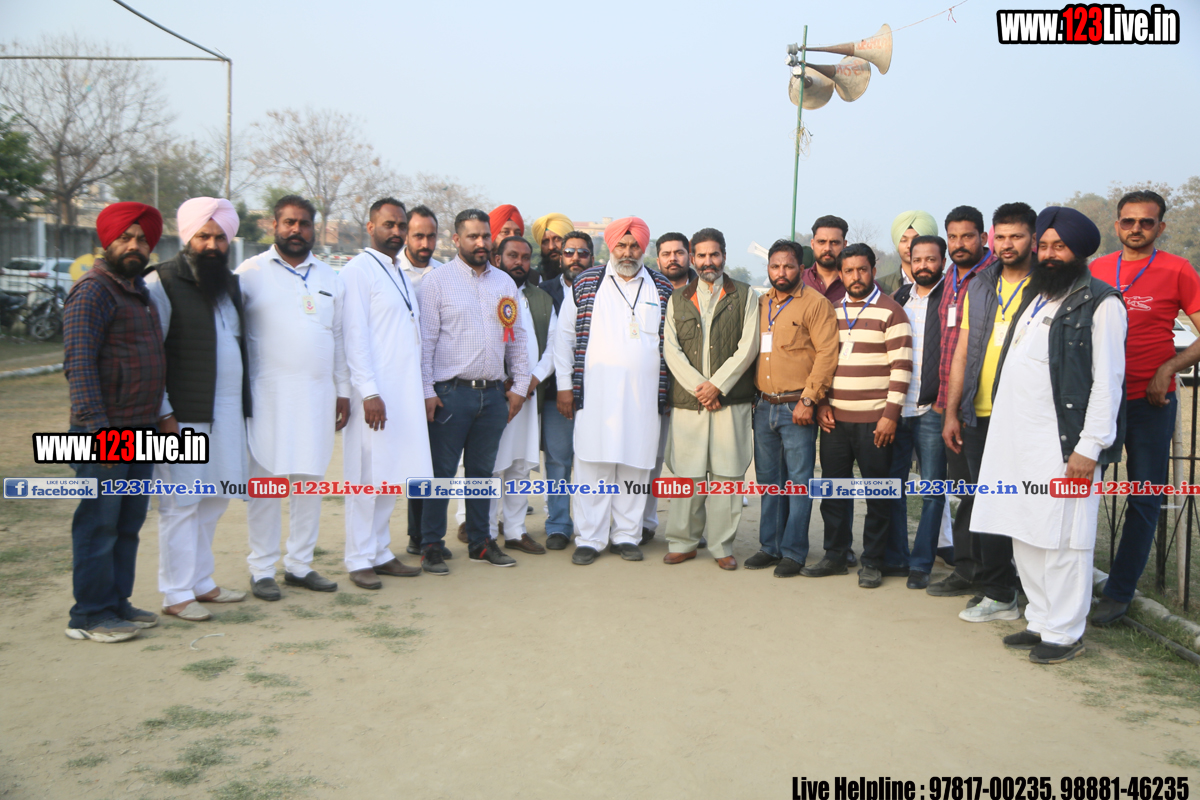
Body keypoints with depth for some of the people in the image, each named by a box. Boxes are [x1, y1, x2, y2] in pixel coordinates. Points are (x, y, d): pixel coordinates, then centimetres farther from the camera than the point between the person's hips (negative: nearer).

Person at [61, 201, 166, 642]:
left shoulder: (138, 290, 18)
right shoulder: (93, 290, -10)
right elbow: (78, 362, -18)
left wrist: (160, 418, 18)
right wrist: (96, 426, -24)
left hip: (140, 431, 9)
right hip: (105, 431, -9)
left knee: (129, 523, 14)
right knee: (99, 523, -2)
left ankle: (117, 603, 24)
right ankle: (90, 615, 8)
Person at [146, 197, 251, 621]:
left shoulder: (232, 283, 15)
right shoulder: (163, 282, -7)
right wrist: (163, 413, -14)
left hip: (228, 411, 7)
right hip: (183, 415, -7)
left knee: (214, 500, 13)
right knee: (181, 503, -2)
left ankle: (200, 582, 25)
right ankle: (176, 594, 8)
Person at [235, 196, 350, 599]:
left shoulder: (329, 278, 14)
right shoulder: (251, 272, 1)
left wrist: (343, 391, 13)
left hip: (318, 394, 4)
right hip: (268, 395, -4)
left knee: (310, 481, 8)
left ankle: (300, 565, 19)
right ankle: (262, 570, 10)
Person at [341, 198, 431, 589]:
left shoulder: (402, 274, 19)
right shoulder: (358, 271, -6)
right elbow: (354, 337, -12)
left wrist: (422, 389, 16)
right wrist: (369, 392, -18)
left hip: (405, 392, 7)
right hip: (373, 394, -7)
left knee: (390, 476, 11)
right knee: (367, 477, -2)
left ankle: (381, 553, 20)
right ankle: (359, 560, 8)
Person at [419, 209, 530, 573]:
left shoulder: (504, 282, 13)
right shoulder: (438, 281, -1)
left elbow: (517, 337, 16)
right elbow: (425, 339, -4)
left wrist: (520, 385, 11)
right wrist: (426, 391, -10)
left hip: (493, 393, 4)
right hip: (451, 392, -4)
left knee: (482, 470, 13)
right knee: (441, 471, 0)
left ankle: (479, 542, 23)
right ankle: (431, 545, 10)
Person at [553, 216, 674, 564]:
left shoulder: (662, 289, 10)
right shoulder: (585, 284, 7)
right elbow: (565, 336, 9)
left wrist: (669, 389, 9)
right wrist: (564, 386, 4)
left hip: (644, 395, 1)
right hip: (595, 393, -1)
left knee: (635, 465, 5)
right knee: (592, 466, -1)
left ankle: (627, 535, 16)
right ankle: (589, 538, 7)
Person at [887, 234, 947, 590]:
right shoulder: (899, 298, 13)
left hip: (931, 410, -4)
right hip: (895, 408, 5)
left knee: (932, 490, 1)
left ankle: (921, 563, 9)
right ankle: (895, 556, 19)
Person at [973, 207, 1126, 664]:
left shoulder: (1100, 304, -6)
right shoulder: (1034, 297, 18)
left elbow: (1107, 382, -11)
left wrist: (1089, 448, -16)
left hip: (1062, 444, -8)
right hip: (1015, 438, 8)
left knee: (1061, 540, -2)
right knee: (1025, 537, 13)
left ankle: (1065, 633, 9)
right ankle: (1040, 621, 25)